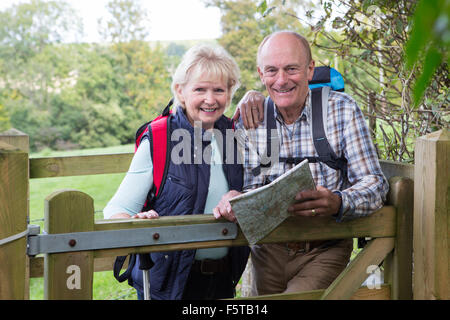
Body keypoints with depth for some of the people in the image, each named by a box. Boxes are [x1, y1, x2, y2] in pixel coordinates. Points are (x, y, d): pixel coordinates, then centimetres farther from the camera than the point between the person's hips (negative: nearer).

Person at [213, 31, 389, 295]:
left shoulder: (342, 109, -6)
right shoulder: (252, 117, 2)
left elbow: (374, 183, -10)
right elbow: (254, 189, 1)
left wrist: (337, 203, -31)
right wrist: (236, 200, -24)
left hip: (324, 251, -3)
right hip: (269, 249, 3)